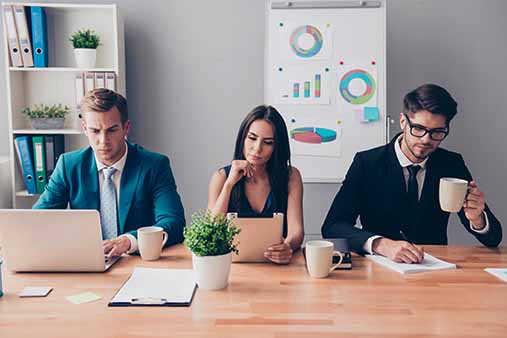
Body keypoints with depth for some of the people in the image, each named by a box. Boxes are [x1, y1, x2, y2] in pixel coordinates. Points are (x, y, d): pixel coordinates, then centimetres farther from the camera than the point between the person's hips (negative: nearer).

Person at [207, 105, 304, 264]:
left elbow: (296, 230, -8)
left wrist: (288, 246, -29)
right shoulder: (222, 177, 1)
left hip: (276, 263, 2)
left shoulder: (291, 176, 1)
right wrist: (230, 184, -13)